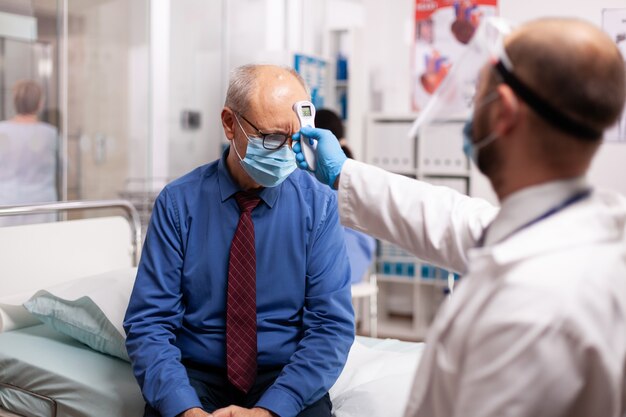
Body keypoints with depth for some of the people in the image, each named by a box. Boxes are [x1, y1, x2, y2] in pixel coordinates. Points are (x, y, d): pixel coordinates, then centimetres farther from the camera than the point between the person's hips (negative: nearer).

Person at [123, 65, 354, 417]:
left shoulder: (319, 204, -4)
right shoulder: (178, 203, -4)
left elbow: (332, 325, -7)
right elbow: (149, 323, -6)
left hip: (286, 378, 1)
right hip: (196, 376, 0)